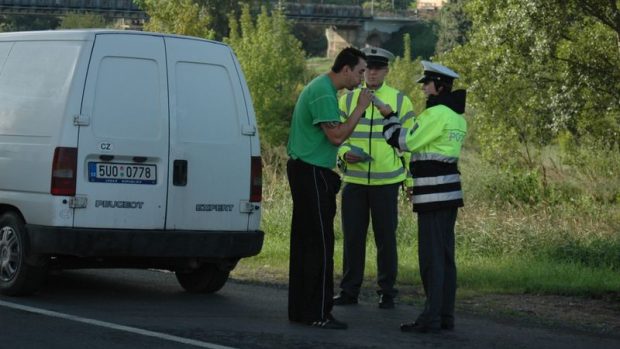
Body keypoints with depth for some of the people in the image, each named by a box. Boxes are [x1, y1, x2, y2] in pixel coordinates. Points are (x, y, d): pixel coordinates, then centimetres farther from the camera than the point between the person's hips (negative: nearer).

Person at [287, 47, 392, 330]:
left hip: (304, 170, 11)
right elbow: (336, 135, -22)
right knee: (320, 243, -8)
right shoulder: (324, 94, -17)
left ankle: (299, 309, 16)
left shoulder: (321, 88, 17)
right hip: (312, 172, -11)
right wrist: (360, 109, -16)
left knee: (304, 241, 12)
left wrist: (343, 155, 18)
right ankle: (317, 313, -7)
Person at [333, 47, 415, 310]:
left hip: (386, 182, -2)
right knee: (353, 237, 4)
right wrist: (345, 153, -11)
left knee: (386, 238, 2)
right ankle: (349, 290, 13)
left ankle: (387, 292, 11)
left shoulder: (400, 101, 3)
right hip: (354, 181, 2)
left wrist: (411, 179, 3)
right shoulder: (348, 99, 7)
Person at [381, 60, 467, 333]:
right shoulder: (457, 116, 14)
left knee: (431, 257, -7)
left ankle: (431, 318, -7)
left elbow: (406, 142, -12)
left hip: (433, 193, -9)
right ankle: (446, 316, 12)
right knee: (445, 256, 10)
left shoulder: (436, 113, -14)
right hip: (449, 190, 9)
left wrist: (388, 117, 1)